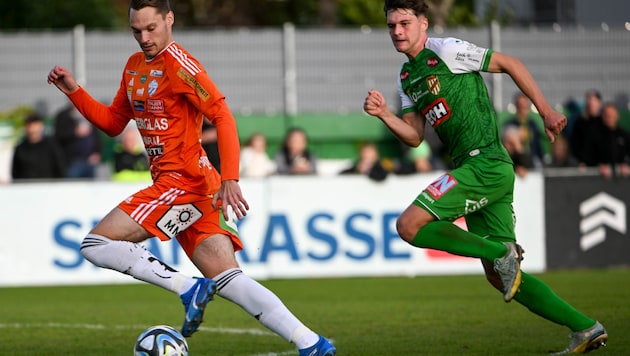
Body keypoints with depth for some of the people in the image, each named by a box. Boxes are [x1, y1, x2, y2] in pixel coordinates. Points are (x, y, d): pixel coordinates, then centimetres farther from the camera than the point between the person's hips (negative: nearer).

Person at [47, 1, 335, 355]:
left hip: (185, 182, -9)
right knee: (227, 280, 1)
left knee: (96, 244, -11)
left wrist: (230, 179, -28)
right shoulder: (134, 66, 16)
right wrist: (74, 90, 11)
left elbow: (223, 116, -19)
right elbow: (113, 122, 25)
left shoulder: (178, 63, -12)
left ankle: (189, 289, -12)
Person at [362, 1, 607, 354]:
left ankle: (501, 253, -12)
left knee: (410, 225, -18)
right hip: (476, 169, 9)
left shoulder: (447, 51, -6)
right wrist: (384, 114, -2)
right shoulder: (407, 75, 19)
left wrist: (546, 112, -5)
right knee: (499, 277, 8)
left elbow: (509, 64, -3)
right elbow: (415, 136, 16)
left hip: (485, 163, -9)